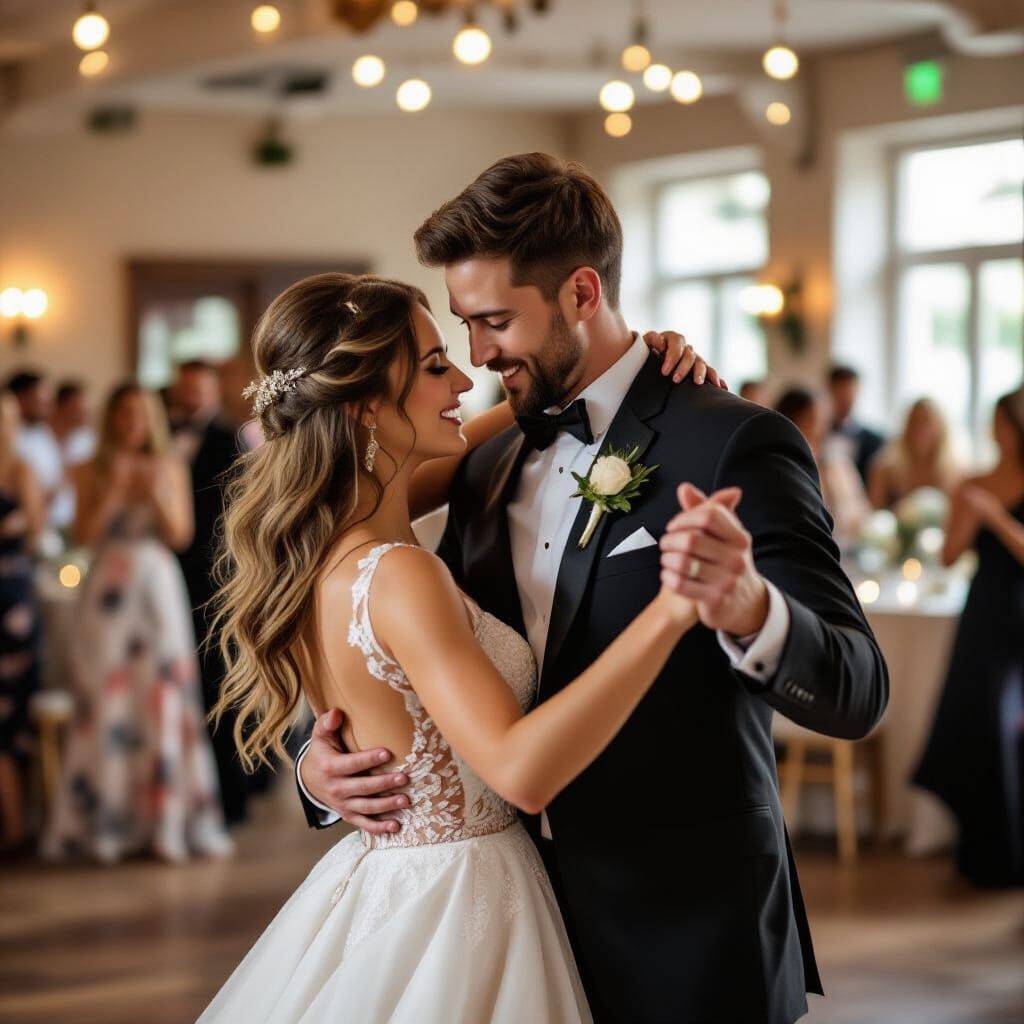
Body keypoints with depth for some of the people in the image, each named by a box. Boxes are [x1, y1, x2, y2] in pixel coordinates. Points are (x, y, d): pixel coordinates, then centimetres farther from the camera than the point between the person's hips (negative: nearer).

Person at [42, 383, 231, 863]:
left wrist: (156, 493, -11)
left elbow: (180, 535, 2)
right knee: (105, 698, -3)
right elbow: (84, 533, -4)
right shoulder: (91, 471, 6)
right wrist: (114, 488, -11)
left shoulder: (171, 468, 8)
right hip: (108, 590, -1)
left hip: (158, 589, 1)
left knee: (164, 697, -2)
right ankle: (105, 819, 2)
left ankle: (165, 817, 3)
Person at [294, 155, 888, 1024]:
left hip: (684, 951, -6)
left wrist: (748, 611, -38)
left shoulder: (733, 446, -12)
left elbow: (856, 691, -18)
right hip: (525, 929, 6)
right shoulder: (485, 472, 8)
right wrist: (325, 770, -5)